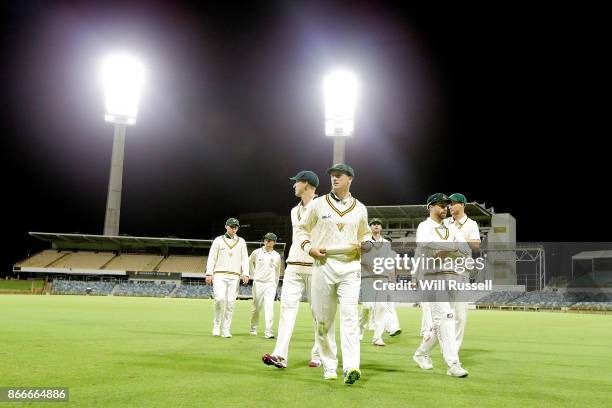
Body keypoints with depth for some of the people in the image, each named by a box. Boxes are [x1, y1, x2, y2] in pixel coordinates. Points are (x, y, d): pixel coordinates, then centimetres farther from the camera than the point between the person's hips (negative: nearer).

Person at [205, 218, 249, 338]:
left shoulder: (241, 242, 14)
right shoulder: (218, 240, 8)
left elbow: (245, 259, 9)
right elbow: (211, 258, 4)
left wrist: (245, 274, -4)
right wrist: (209, 274, -6)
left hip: (234, 277, 2)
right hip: (219, 275, -2)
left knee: (230, 302, -3)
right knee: (220, 298, -19)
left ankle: (225, 330, 3)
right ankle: (217, 324, 0)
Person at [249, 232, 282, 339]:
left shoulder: (276, 256, 5)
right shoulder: (256, 252, 0)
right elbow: (249, 262, 18)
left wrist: (275, 286, 16)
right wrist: (253, 274, 11)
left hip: (270, 284, 0)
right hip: (258, 283, 0)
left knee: (269, 307, -13)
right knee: (256, 307, 7)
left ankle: (268, 332, -15)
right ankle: (253, 328, 28)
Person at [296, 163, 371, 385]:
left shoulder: (360, 209, 11)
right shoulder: (318, 204, 6)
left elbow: (365, 234, 24)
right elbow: (302, 229, 13)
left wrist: (364, 245, 1)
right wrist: (309, 248, -5)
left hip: (350, 267, 0)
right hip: (323, 265, 0)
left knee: (350, 316, -14)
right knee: (323, 319, 3)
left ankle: (351, 367, -19)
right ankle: (329, 367, 16)